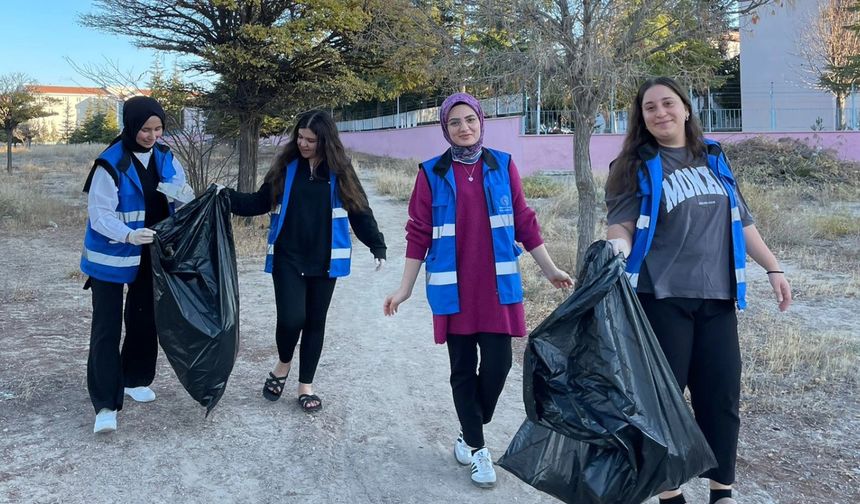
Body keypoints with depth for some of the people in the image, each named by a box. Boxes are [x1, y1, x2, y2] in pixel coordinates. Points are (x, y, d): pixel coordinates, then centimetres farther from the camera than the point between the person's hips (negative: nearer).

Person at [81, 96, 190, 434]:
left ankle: (135, 380, 35)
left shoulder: (165, 158, 0)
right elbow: (99, 214, -20)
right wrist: (127, 234, -38)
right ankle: (106, 403, -1)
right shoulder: (111, 164, -18)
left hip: (151, 255, 6)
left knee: (144, 319, 17)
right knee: (107, 327, -5)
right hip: (113, 256, -6)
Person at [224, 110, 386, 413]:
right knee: (291, 318, -12)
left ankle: (306, 386, 23)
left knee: (315, 322, 8)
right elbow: (260, 203, 8)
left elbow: (360, 211, 2)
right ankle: (283, 363, 20)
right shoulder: (285, 167, 2)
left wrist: (377, 247, -4)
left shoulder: (339, 171, -1)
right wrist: (229, 197, -7)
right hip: (287, 258, 0)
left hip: (324, 261, 0)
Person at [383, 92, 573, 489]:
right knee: (463, 368, 7)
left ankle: (468, 435, 25)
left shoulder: (503, 166, 2)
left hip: (498, 286, 1)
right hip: (452, 288, -1)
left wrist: (550, 270, 7)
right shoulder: (432, 173, -1)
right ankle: (477, 449, 23)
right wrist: (405, 288, -2)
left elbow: (524, 223, 7)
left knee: (498, 363, -1)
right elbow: (419, 235, 0)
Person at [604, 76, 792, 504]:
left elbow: (740, 221, 19)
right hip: (662, 297, -4)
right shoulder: (637, 167, 1)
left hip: (717, 296, 4)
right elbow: (620, 225, -8)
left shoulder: (714, 158, 14)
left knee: (722, 395, 5)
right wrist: (619, 260, -28)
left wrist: (772, 268, 16)